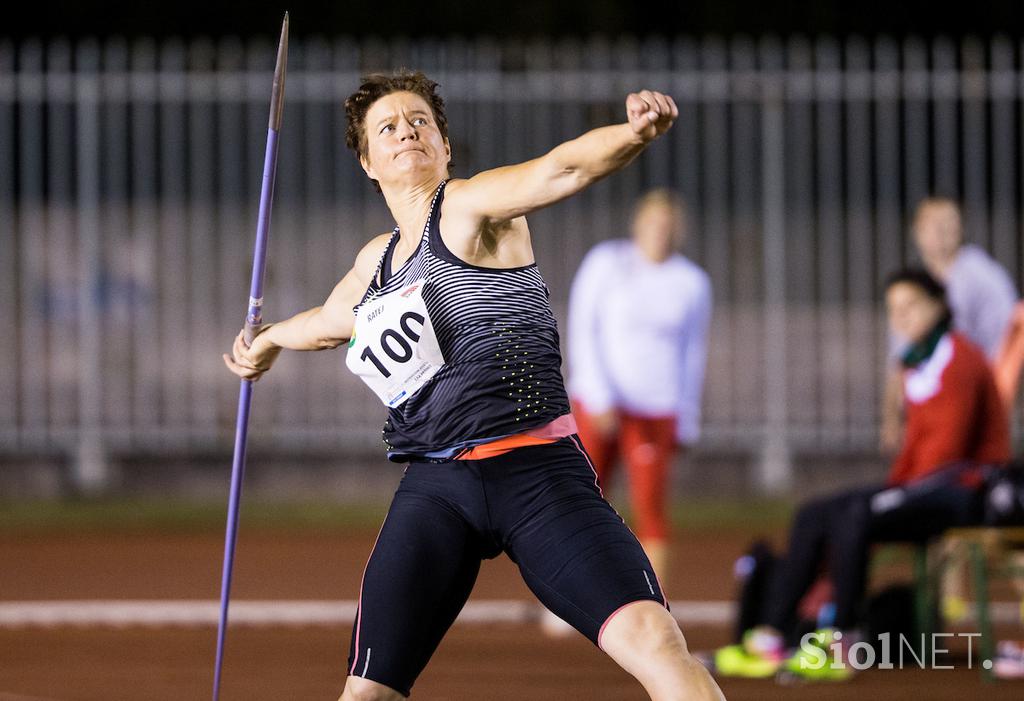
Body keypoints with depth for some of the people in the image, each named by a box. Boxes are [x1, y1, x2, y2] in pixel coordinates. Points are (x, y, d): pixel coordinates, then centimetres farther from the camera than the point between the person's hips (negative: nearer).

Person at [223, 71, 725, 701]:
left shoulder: (469, 207, -1)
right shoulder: (377, 261, 19)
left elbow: (562, 170, -23)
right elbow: (330, 321, 44)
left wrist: (634, 134, -44)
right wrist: (270, 340, 64)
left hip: (535, 468, -6)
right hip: (434, 487, 6)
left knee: (652, 639, -25)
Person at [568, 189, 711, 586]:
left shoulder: (692, 282, 5)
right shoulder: (607, 263, 0)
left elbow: (693, 355, 11)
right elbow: (582, 330, -3)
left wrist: (686, 424, 8)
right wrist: (599, 398, -11)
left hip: (656, 411, 0)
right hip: (600, 403, 0)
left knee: (651, 507, -8)